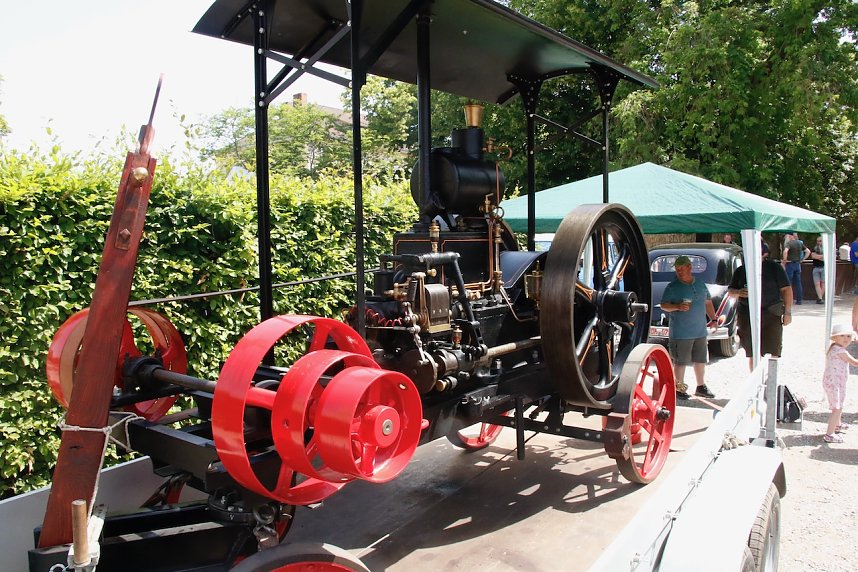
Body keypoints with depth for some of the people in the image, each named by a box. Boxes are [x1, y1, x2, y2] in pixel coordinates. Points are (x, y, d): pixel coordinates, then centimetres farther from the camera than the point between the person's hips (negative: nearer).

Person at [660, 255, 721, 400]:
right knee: (681, 361, 0)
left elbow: (708, 303, 19)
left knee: (701, 360, 15)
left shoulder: (701, 284, 10)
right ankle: (679, 388, 12)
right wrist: (677, 307, -25)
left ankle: (701, 386, 30)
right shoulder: (672, 287, -6)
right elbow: (663, 305, -8)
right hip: (680, 333, -5)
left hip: (700, 331, 5)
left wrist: (713, 319, 11)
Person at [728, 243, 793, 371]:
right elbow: (730, 291, 15)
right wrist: (738, 292, -8)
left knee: (773, 351, -1)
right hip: (747, 316, 2)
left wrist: (787, 312, -4)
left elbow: (786, 289, 2)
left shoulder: (774, 268, 4)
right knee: (752, 353, 7)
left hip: (771, 315, -2)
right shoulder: (741, 271, 11)